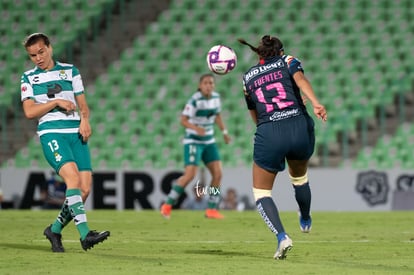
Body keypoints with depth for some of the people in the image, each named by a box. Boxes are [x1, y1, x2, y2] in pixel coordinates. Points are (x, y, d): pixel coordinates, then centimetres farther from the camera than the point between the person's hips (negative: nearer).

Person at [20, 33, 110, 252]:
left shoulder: (70, 71, 17)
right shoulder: (29, 78, 11)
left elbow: (82, 104, 18)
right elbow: (29, 112, 1)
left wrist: (85, 120, -3)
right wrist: (56, 102, -9)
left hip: (76, 133, 3)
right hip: (51, 133, -3)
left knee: (84, 189, -8)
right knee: (72, 177, -26)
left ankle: (55, 230, 13)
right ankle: (85, 234, -33)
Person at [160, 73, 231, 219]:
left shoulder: (216, 97, 3)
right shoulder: (195, 100, -18)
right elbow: (183, 120, -19)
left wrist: (224, 132, 13)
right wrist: (196, 128, -35)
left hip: (209, 141, 7)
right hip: (193, 141, -7)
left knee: (217, 173, -3)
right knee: (190, 175, -17)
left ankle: (212, 209, 7)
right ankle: (167, 205, -3)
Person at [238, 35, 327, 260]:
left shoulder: (248, 77, 21)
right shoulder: (287, 61, 14)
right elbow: (300, 78, -10)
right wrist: (316, 104, -24)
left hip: (269, 134, -1)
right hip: (300, 128, 1)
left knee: (261, 192, 10)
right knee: (299, 178, 30)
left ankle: (281, 236, -12)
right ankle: (306, 221, 52)